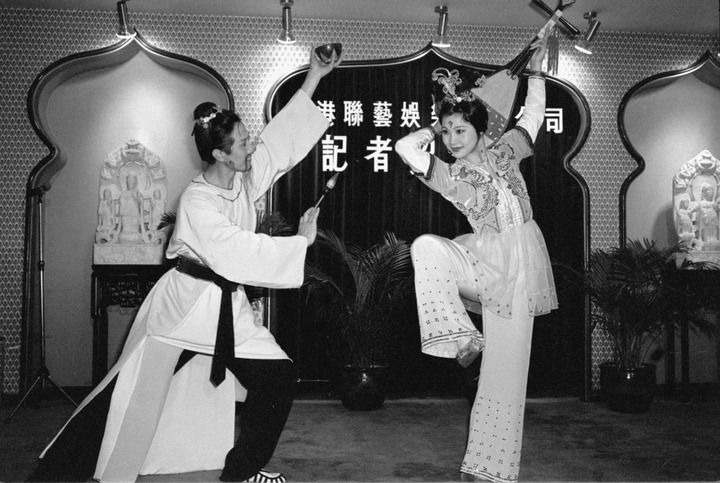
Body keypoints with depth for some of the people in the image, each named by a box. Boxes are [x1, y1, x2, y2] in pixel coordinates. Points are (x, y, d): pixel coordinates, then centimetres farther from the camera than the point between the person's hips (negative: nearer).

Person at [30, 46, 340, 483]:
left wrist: (313, 79, -3)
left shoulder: (246, 178, -1)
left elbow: (282, 137, -1)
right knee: (135, 395, 5)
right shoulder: (196, 203, -22)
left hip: (227, 306, 7)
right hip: (185, 304, -7)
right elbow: (240, 255, -28)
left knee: (278, 378, 2)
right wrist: (302, 240, -20)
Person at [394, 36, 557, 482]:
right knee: (427, 246, -30)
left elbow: (534, 113, 21)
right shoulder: (449, 176, 4)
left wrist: (536, 71, 17)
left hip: (520, 264, 0)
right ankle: (461, 337, -22)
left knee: (506, 368, -1)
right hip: (483, 257, 1)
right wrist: (437, 128, 6)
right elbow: (404, 146, -8)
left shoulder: (504, 152, 10)